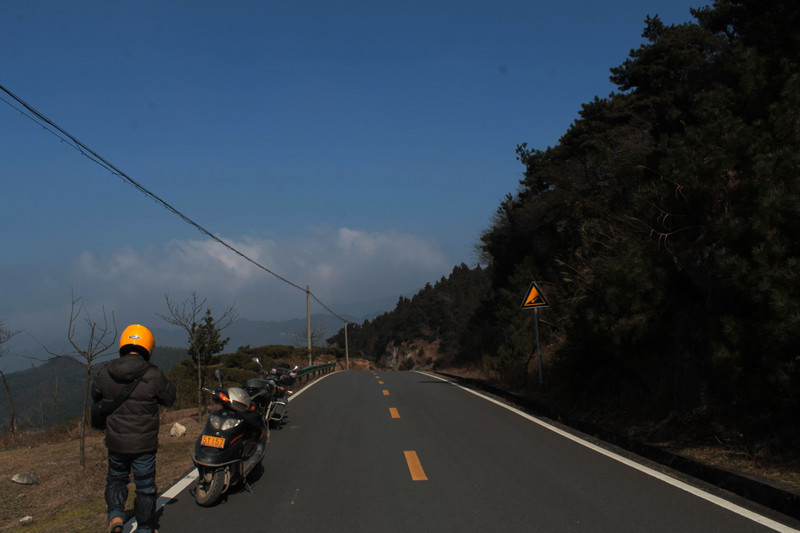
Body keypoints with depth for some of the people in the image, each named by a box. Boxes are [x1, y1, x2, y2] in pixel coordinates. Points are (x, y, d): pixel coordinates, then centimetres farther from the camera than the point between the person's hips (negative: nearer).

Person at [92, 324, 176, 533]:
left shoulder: (104, 373, -7)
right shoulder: (153, 375, -16)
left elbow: (96, 396, 12)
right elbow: (169, 399, -2)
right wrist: (167, 384, 14)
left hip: (115, 441, 2)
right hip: (144, 443, -2)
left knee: (116, 478, 25)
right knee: (145, 487, 13)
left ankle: (115, 514, 6)